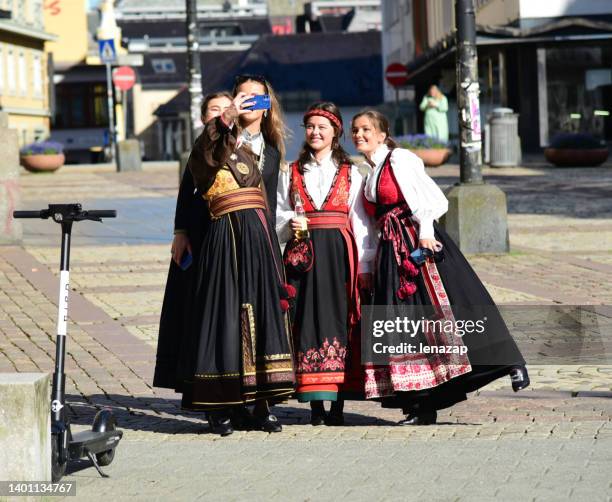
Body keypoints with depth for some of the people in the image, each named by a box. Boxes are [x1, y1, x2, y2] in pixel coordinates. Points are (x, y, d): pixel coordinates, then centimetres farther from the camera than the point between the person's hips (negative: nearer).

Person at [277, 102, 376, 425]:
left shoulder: (350, 173, 9)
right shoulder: (291, 173, 13)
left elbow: (361, 221, 5)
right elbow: (277, 214, 15)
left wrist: (364, 266, -1)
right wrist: (289, 223, -8)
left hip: (340, 252, -1)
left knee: (339, 320, -4)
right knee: (308, 320, -4)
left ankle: (338, 406, -1)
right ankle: (315, 405, -1)